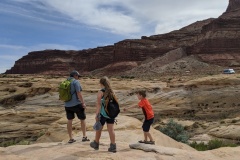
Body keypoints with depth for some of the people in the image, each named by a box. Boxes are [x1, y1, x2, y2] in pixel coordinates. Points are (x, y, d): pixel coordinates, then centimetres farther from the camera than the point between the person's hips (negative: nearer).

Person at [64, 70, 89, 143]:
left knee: (69, 120, 12)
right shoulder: (76, 82, -10)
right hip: (76, 104, -6)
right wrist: (83, 103, -16)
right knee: (82, 119, 9)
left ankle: (70, 138, 15)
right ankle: (84, 136, 9)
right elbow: (78, 93, -18)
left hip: (67, 105, 6)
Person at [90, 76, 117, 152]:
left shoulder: (100, 92, -11)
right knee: (111, 129, 6)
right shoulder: (111, 91, 4)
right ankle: (113, 146, 7)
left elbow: (98, 105, -15)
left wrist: (97, 115, -11)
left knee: (98, 129, 14)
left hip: (103, 114, -4)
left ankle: (96, 144, 33)